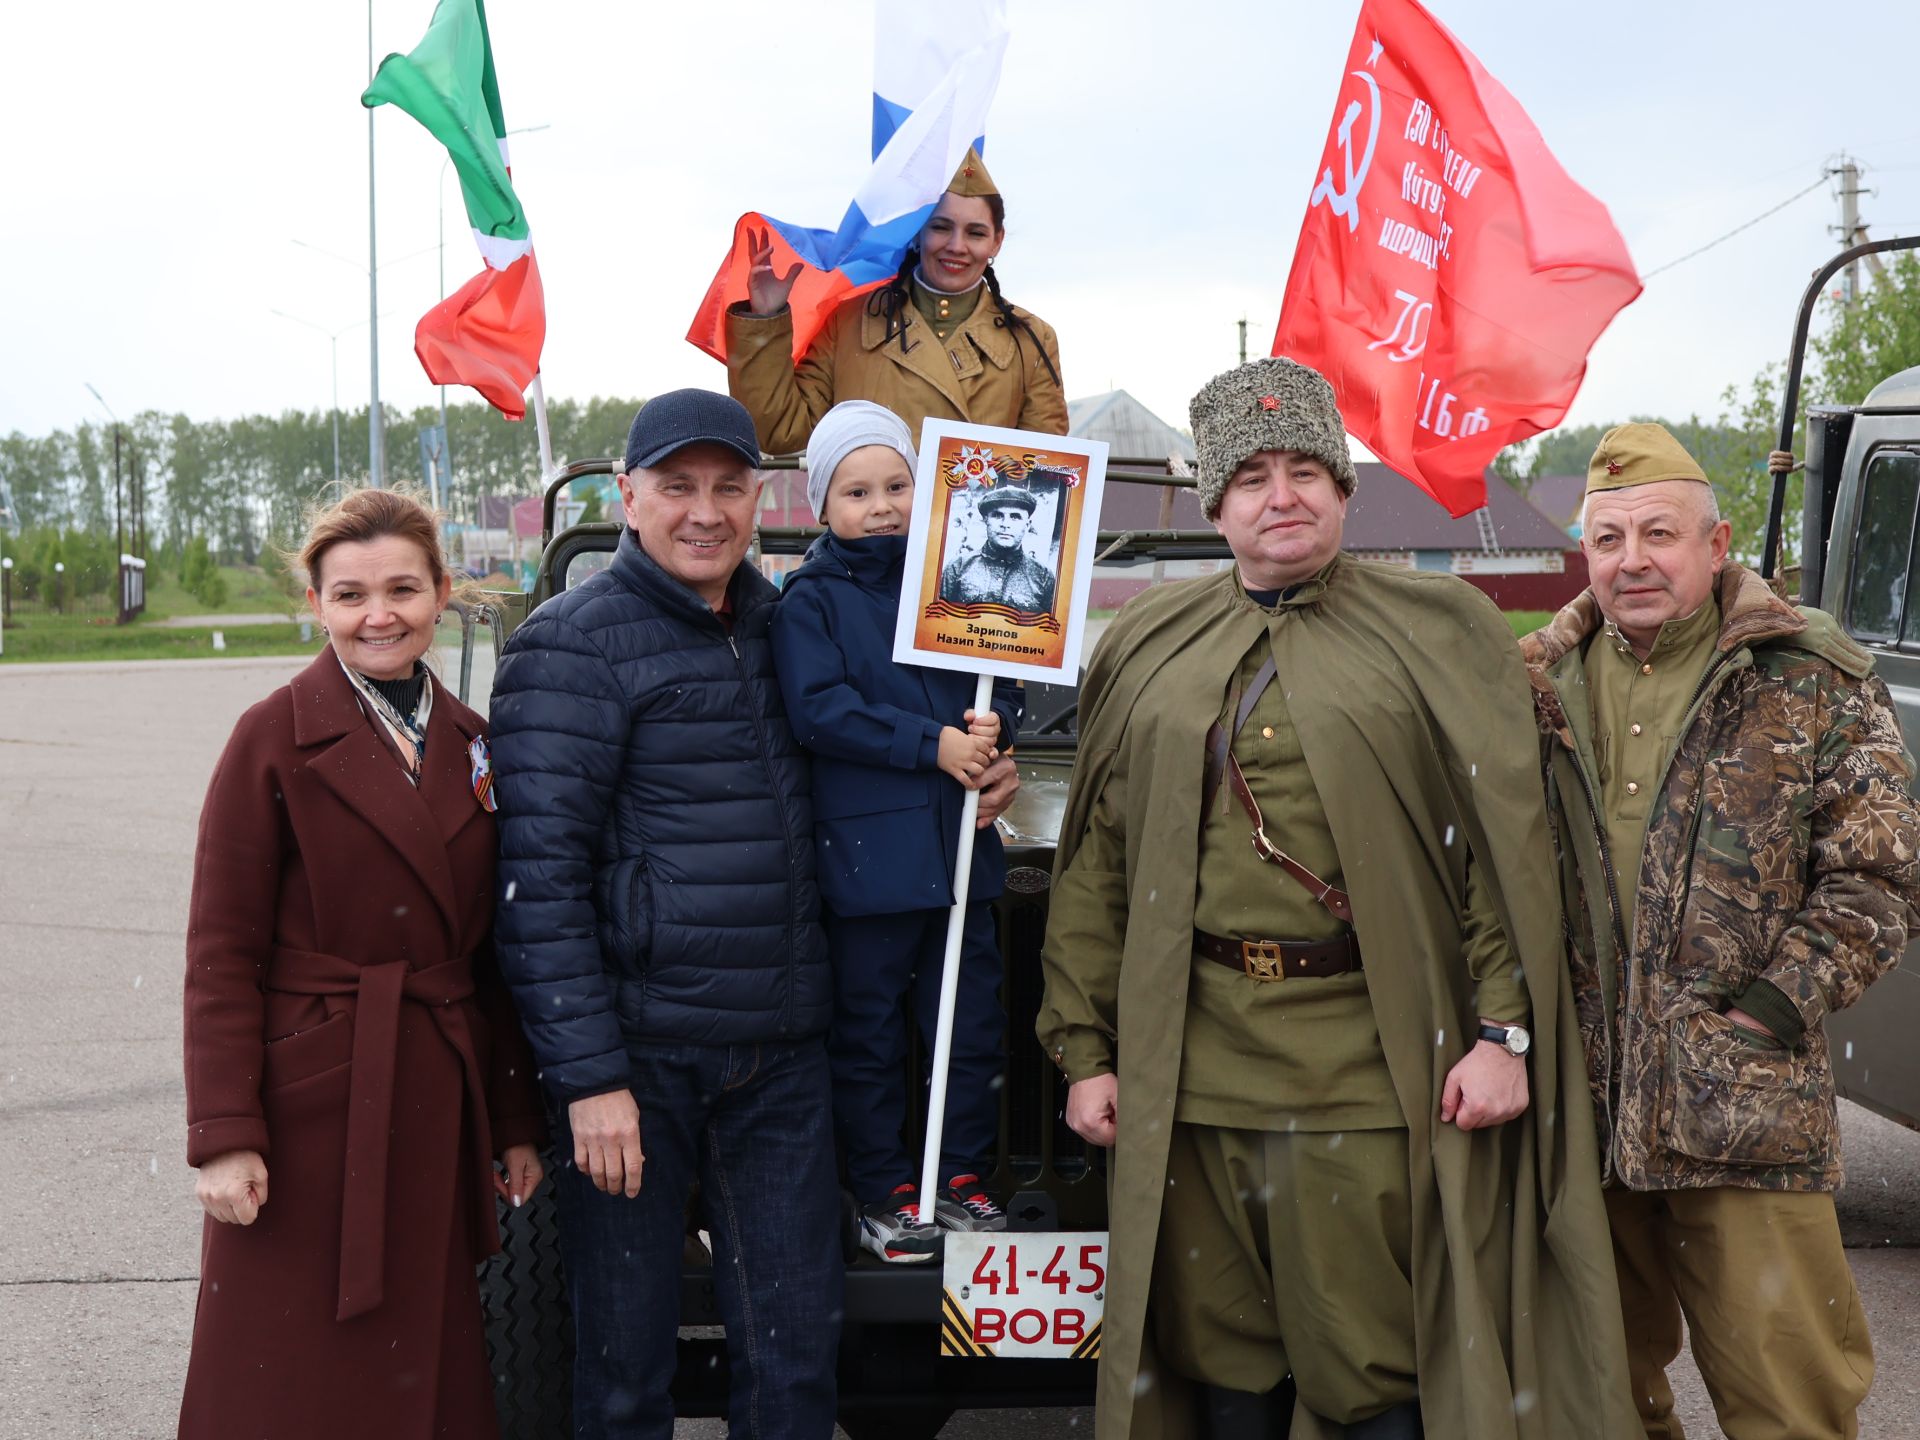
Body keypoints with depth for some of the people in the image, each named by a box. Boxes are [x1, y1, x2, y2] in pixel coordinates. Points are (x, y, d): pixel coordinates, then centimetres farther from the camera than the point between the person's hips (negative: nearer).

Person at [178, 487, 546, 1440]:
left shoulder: (468, 744, 8)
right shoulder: (275, 737, -7)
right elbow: (222, 951, -8)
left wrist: (517, 1122, 10)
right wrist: (225, 1135, -14)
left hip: (436, 1105, 5)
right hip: (308, 1107, -4)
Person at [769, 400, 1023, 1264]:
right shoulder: (810, 599, -3)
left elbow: (1005, 682, 14)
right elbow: (819, 709, -15)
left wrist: (993, 725, -10)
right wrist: (932, 744, -19)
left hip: (959, 842, 4)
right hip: (866, 851, -4)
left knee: (971, 1022, 11)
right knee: (868, 1033, 6)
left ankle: (961, 1177, 26)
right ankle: (884, 1192, 19)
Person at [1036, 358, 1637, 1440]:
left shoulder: (1440, 633, 4)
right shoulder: (1149, 652, 13)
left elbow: (1510, 846, -1)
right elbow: (1095, 863, 12)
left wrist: (1504, 1031, -9)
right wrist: (1086, 1049, 6)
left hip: (1374, 1065, -3)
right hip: (1193, 1062, 3)